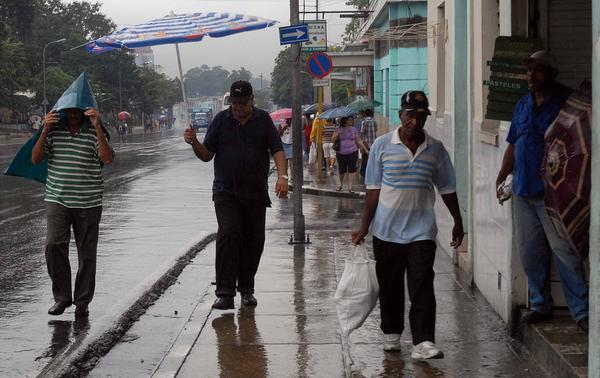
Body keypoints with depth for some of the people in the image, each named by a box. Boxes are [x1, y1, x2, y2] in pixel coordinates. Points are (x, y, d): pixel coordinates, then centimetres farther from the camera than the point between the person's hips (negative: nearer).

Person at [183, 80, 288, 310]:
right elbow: (206, 155, 8)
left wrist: (282, 176, -17)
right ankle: (225, 293, -18)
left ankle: (246, 289, 19)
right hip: (226, 191, -1)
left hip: (256, 193, 1)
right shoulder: (221, 120, 7)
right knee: (228, 235, -16)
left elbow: (277, 150, 0)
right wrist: (194, 143, -13)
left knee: (254, 240, 4)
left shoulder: (263, 120, 6)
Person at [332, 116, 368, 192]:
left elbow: (359, 141, 9)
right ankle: (341, 185, 30)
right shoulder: (339, 130, 2)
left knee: (351, 170, -7)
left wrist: (366, 150, 5)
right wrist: (337, 135, -21)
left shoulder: (353, 129, 6)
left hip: (352, 153, 0)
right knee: (342, 170, 6)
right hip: (341, 154, 0)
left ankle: (350, 187, -5)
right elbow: (333, 139, -2)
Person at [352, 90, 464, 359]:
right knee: (390, 287, 12)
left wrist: (458, 223, 16)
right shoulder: (382, 146, -3)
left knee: (422, 286, -9)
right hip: (387, 230, 0)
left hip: (421, 231, 0)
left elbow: (447, 189, 11)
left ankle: (423, 342, -10)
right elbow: (374, 189, 1)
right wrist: (365, 226, 0)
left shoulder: (436, 149, 2)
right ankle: (391, 333, 29)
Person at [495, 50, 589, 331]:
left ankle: (581, 311, -5)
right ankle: (540, 305, 21)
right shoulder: (523, 105, 16)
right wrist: (501, 178, 12)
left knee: (564, 251, -10)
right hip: (523, 192, 6)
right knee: (530, 252, 10)